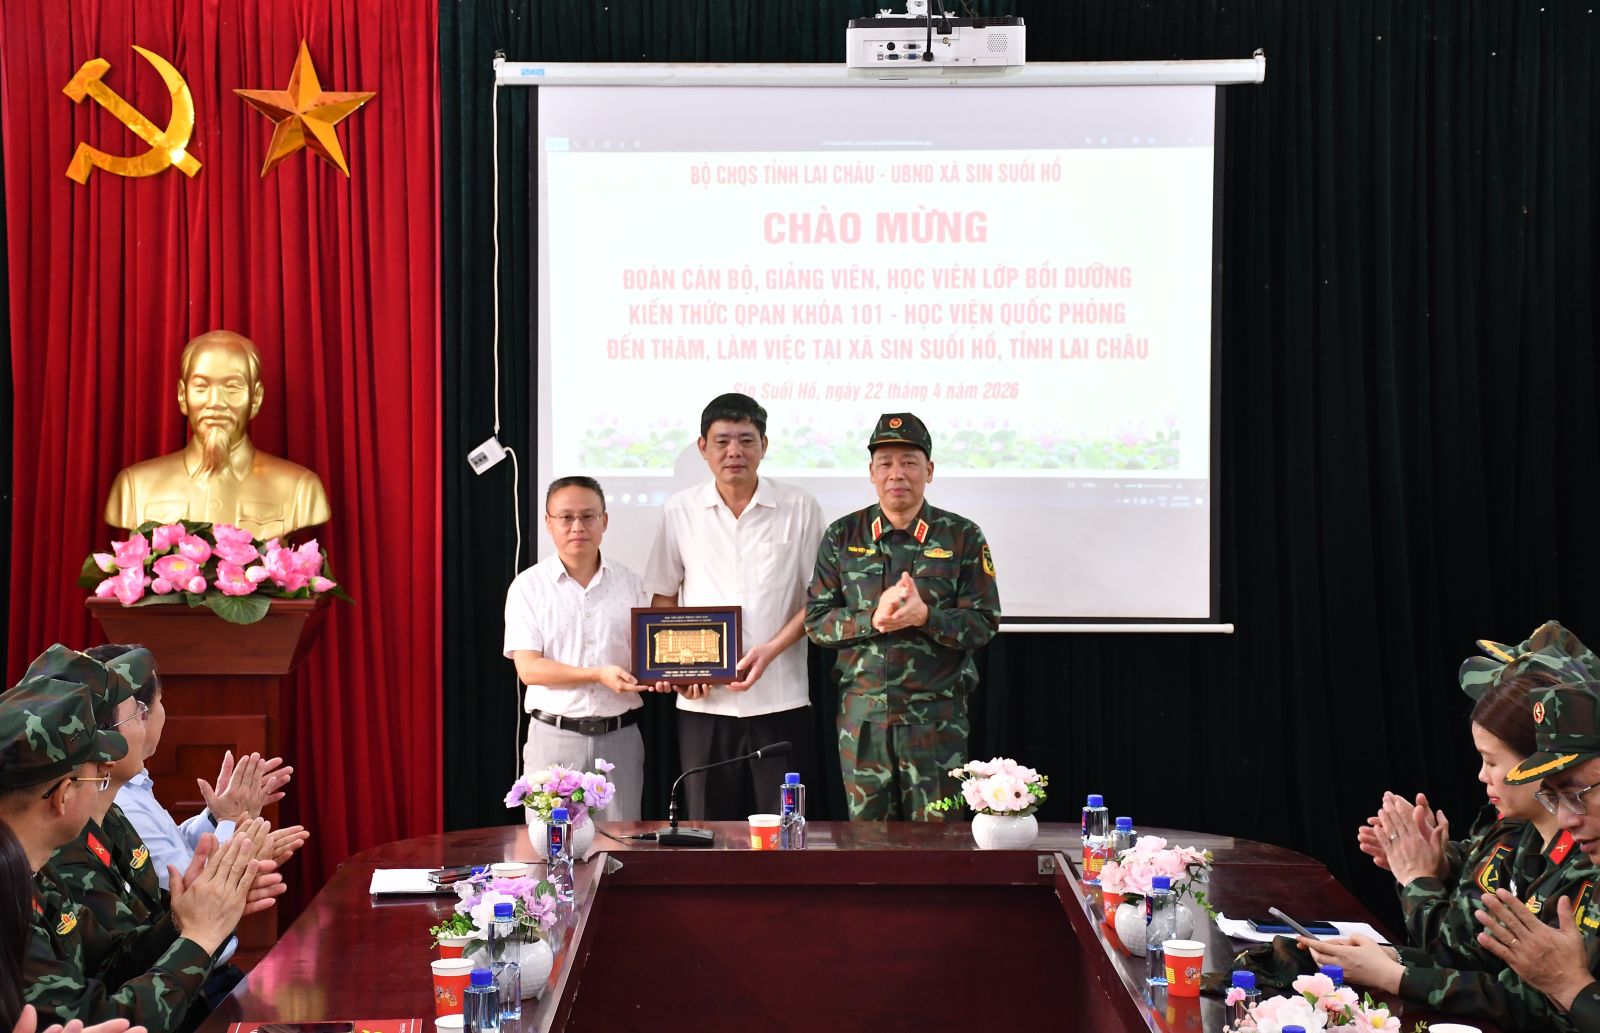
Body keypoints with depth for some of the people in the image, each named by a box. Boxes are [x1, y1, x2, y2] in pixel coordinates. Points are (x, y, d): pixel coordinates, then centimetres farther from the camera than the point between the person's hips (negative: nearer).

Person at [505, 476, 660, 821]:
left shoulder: (629, 584, 9)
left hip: (620, 736, 2)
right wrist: (600, 675, -18)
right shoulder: (529, 586, 1)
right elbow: (528, 668, -7)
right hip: (554, 737, -2)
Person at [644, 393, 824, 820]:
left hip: (780, 699, -1)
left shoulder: (800, 508, 2)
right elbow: (663, 597, 12)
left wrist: (771, 649, -12)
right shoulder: (680, 511, 6)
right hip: (703, 701, 1)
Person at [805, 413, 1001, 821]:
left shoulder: (962, 537, 1)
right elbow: (816, 620, 1)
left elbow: (984, 623, -3)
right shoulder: (842, 536, 5)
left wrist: (925, 615, -20)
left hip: (937, 716, -1)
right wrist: (874, 618, -16)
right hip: (862, 713, 2)